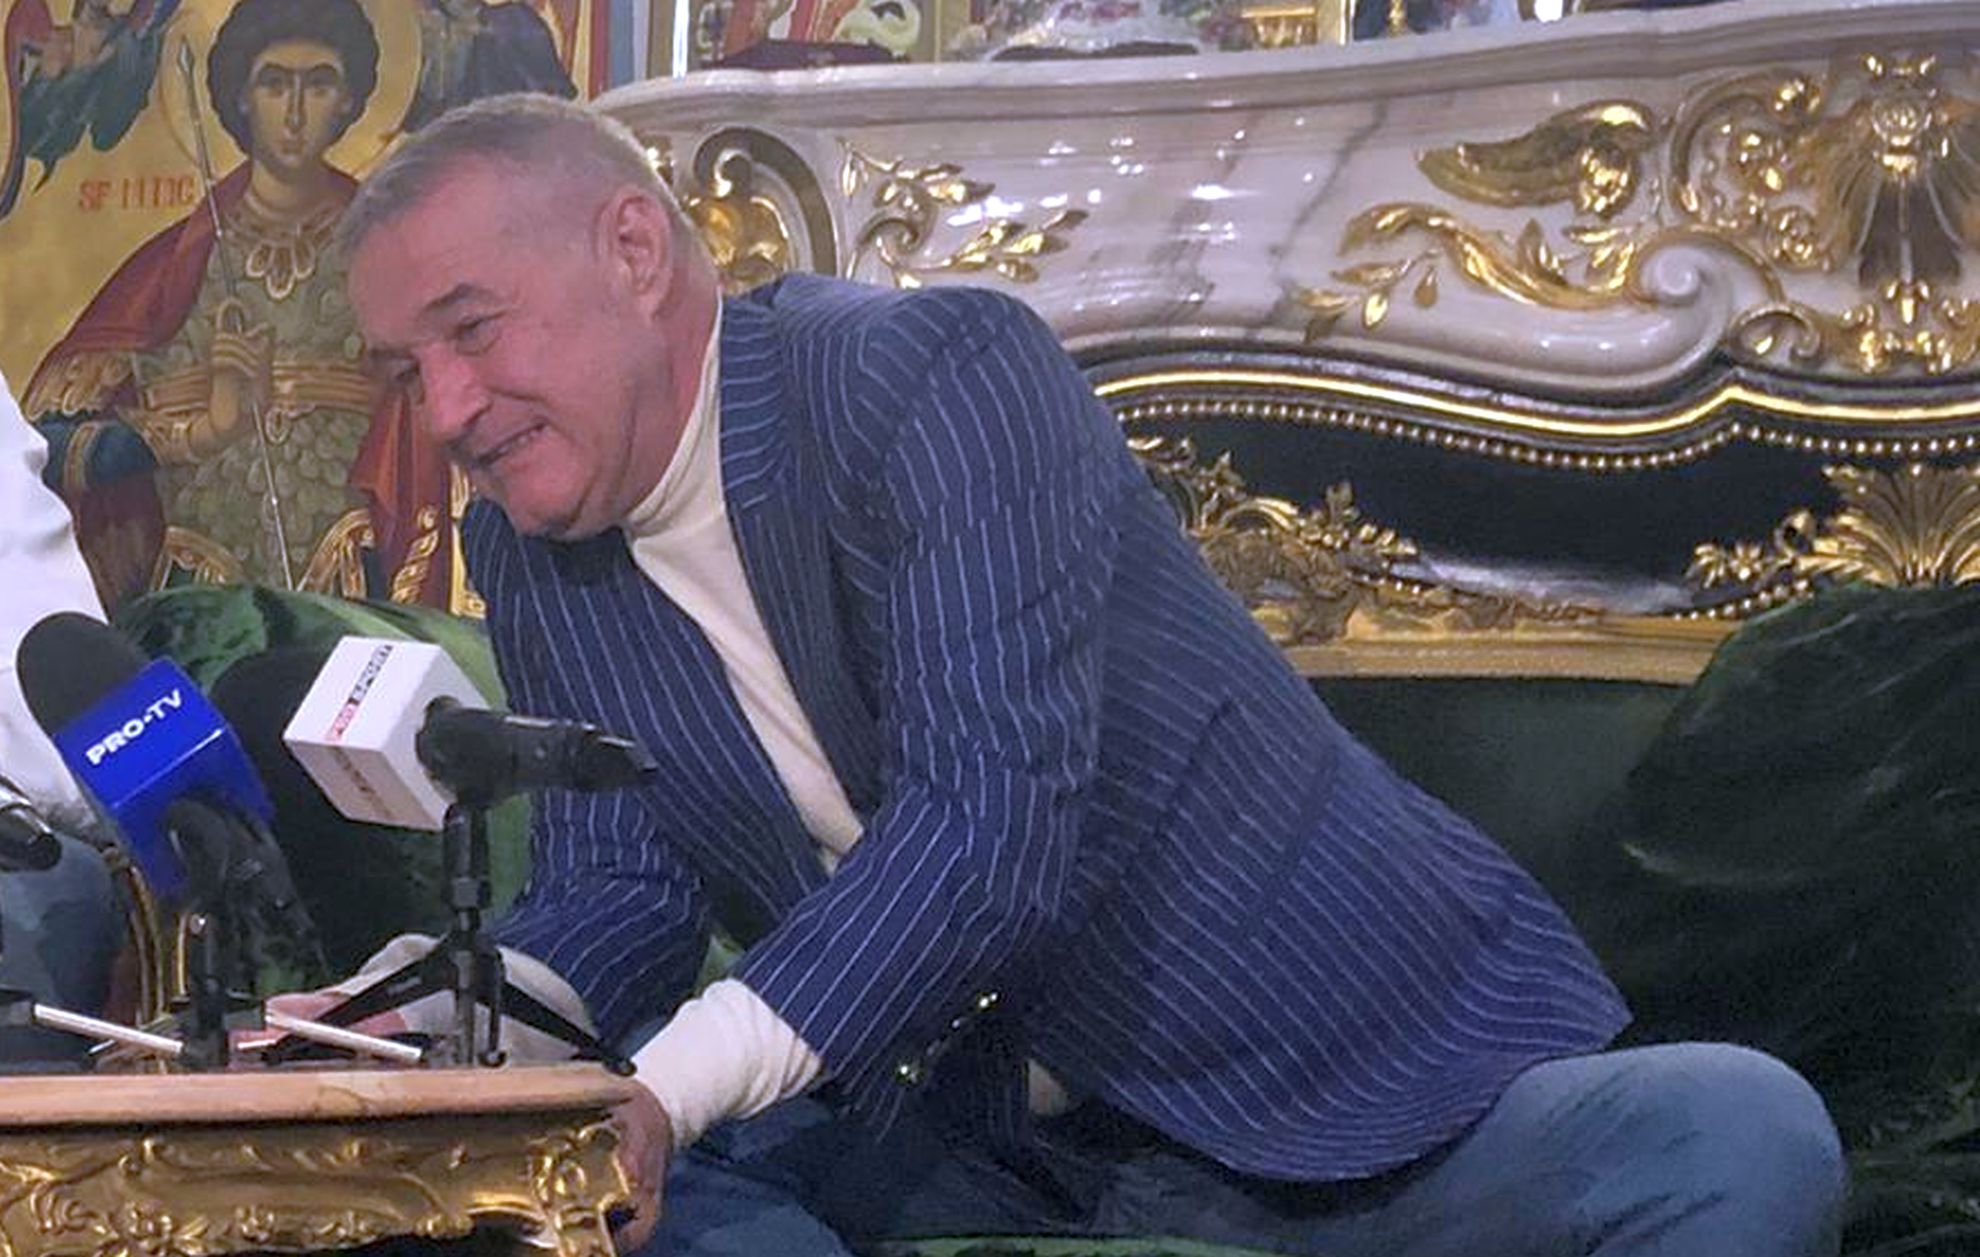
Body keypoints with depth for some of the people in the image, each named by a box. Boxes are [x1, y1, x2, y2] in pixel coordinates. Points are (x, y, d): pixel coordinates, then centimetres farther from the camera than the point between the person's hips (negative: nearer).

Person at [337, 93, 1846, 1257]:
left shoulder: (932, 372, -18)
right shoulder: (535, 550, 5)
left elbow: (993, 826, -29)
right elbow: (618, 896, 3)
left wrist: (675, 1080, -40)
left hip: (1351, 1103, -5)